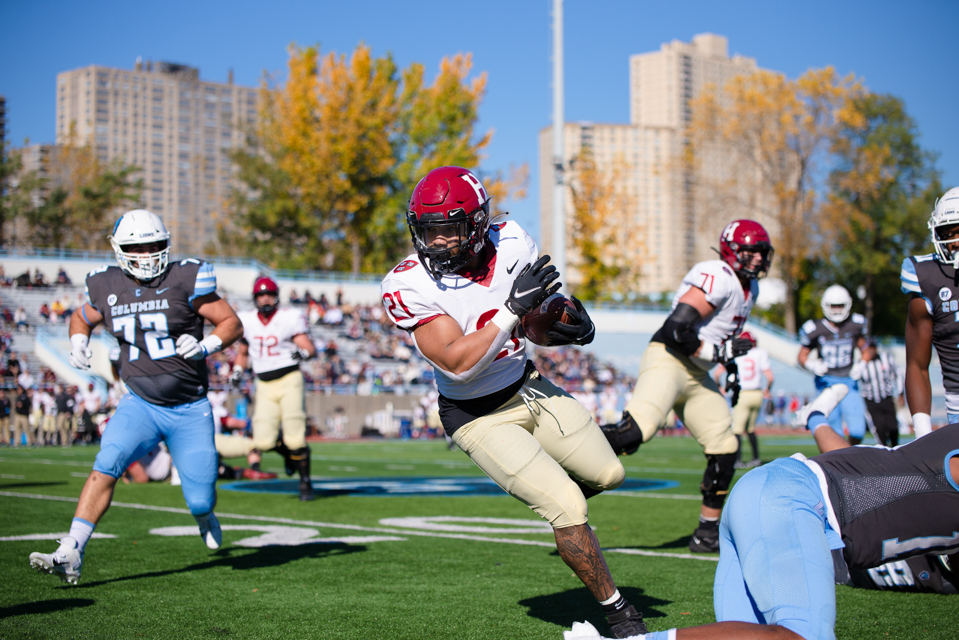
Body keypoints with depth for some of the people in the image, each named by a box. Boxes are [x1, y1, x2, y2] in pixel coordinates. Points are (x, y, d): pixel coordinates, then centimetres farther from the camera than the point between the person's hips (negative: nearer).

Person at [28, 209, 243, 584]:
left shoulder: (184, 280, -11)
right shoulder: (107, 287, 0)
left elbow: (232, 323, -5)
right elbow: (81, 318, 21)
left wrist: (205, 346, -23)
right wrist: (78, 340, -1)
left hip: (190, 411, -2)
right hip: (140, 405, 2)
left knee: (199, 500, 1)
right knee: (105, 468, -22)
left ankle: (204, 514, 41)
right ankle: (70, 556, -22)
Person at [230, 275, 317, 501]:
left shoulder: (289, 318, -5)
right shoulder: (247, 321, 6)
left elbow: (310, 347, -11)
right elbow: (243, 351, 21)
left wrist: (303, 353, -34)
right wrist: (238, 370, 4)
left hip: (289, 380, -4)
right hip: (265, 386, 4)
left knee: (295, 438, -10)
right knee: (263, 442, -6)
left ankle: (305, 482, 9)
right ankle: (287, 451, 28)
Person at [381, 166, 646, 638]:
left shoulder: (510, 244, -12)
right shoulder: (410, 286, -26)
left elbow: (543, 303, 6)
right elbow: (458, 363, -32)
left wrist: (568, 318, -17)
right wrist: (514, 308, -35)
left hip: (529, 386, 6)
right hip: (480, 418, -6)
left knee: (608, 475, 13)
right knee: (567, 509, -11)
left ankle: (546, 494, 45)